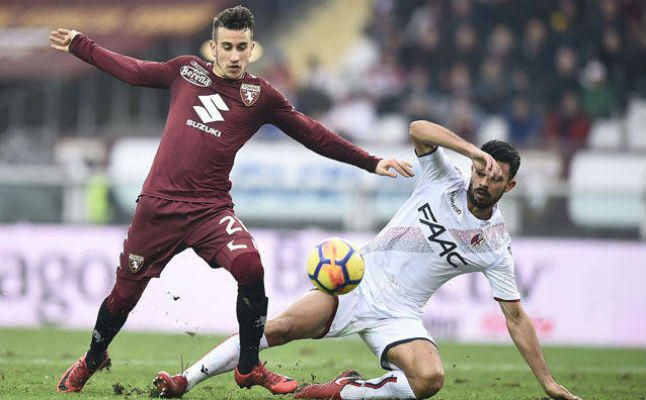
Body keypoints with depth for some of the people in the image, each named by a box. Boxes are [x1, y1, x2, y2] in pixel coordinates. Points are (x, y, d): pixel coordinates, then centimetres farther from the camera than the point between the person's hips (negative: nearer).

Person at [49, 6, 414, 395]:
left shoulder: (262, 96, 3)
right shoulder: (186, 70, 7)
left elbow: (314, 135, 8)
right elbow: (131, 70, 20)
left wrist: (371, 162, 5)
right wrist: (78, 44, 25)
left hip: (211, 207, -1)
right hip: (159, 203, 1)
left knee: (249, 266, -26)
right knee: (125, 291, 6)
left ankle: (249, 368, -8)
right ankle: (92, 360, 37)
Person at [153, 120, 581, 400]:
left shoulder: (496, 245, -2)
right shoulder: (445, 182, 0)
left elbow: (515, 315, 2)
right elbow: (419, 129, -16)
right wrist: (475, 150, -29)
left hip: (397, 316, 0)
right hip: (359, 282, 1)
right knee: (279, 327, -19)